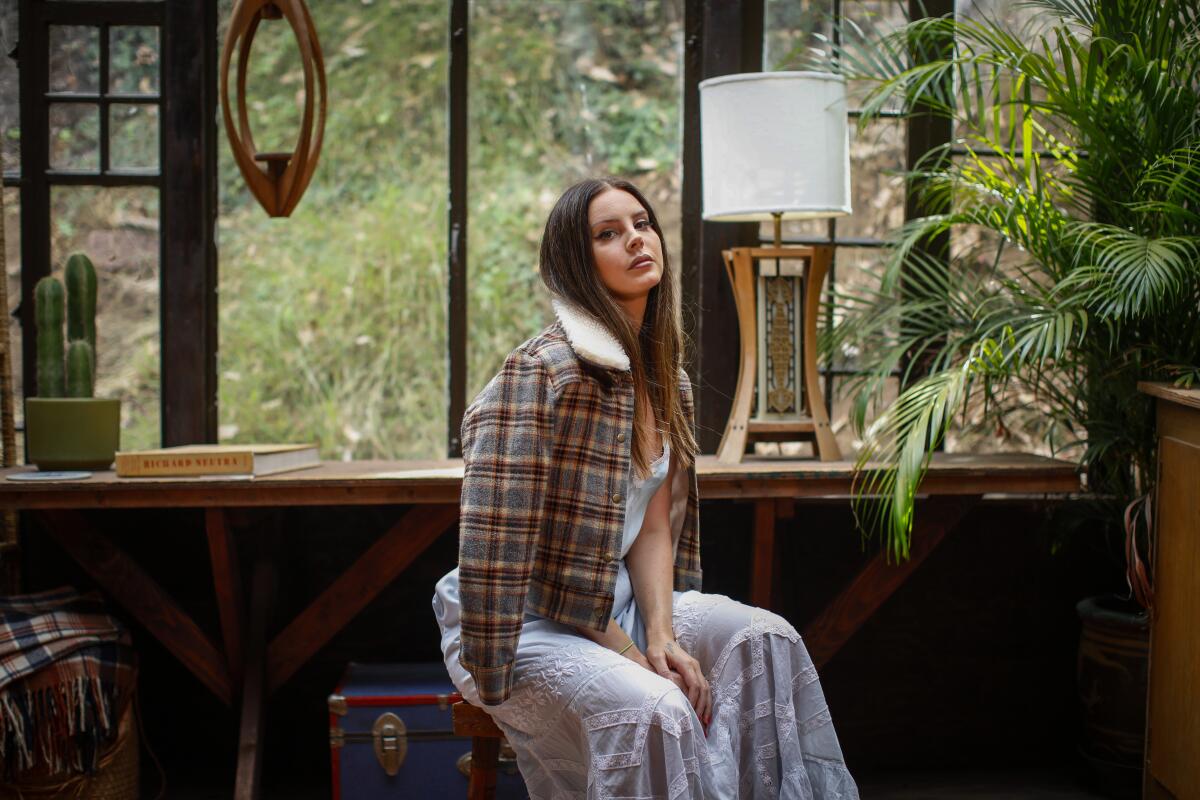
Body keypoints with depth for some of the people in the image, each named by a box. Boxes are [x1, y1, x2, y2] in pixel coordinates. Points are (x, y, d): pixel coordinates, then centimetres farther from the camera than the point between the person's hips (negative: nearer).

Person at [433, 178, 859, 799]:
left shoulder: (664, 380, 7)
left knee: (764, 638, -14)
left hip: (617, 604, 7)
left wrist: (660, 637, -14)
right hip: (523, 622, -7)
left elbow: (654, 528, 4)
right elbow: (495, 549, -22)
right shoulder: (543, 372, -20)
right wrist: (629, 655, -19)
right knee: (653, 710, -31)